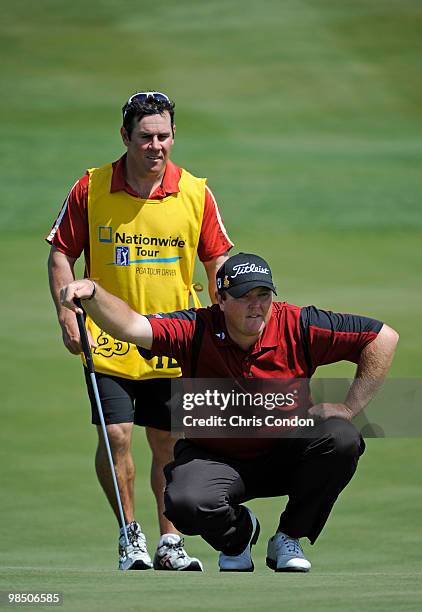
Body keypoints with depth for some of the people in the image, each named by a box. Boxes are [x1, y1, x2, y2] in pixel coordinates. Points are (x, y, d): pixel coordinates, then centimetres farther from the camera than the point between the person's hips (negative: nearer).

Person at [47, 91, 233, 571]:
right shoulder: (91, 190, -4)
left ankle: (170, 541, 22)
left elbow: (217, 261, 8)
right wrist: (68, 317, -5)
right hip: (109, 339, -1)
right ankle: (130, 535, 8)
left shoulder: (195, 194, -2)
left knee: (168, 444, 6)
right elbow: (60, 255, 4)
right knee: (116, 435, -11)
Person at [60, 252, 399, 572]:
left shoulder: (297, 326, -15)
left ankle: (288, 539, -4)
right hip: (213, 458, -1)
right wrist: (92, 294, -49)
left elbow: (383, 337, -11)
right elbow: (131, 326, -29)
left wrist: (349, 407, -15)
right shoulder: (196, 331, -16)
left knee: (341, 439, -27)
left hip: (282, 457, 1)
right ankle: (238, 532, 8)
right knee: (185, 504, -33)